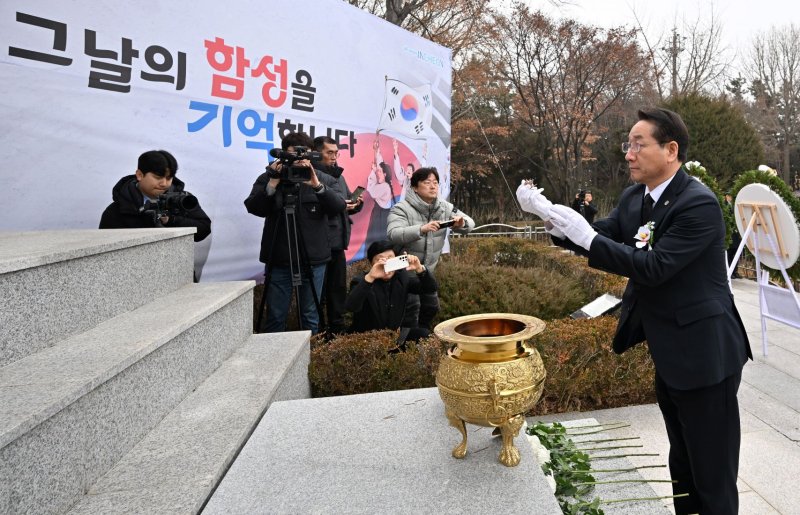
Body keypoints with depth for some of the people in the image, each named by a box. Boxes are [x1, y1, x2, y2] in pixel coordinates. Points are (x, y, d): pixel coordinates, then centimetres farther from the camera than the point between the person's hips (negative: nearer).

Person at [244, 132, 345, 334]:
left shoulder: (319, 178, 6)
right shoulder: (268, 178, 2)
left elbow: (338, 207, -7)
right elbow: (254, 208, -9)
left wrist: (316, 185, -21)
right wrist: (273, 182, -20)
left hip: (313, 260, 1)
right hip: (278, 260, -1)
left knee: (310, 317, 9)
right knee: (275, 317, 5)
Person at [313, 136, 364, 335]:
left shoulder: (338, 175, 21)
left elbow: (348, 202, 24)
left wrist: (356, 203, 2)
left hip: (338, 241, 9)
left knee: (338, 287, 15)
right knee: (318, 290, -3)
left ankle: (337, 329, 26)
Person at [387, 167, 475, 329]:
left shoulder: (444, 207, -1)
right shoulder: (402, 209, -19)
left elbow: (470, 223, 1)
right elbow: (393, 234, -35)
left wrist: (462, 223, -25)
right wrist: (422, 229, -49)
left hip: (427, 269, 7)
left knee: (431, 306, 15)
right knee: (412, 306, -16)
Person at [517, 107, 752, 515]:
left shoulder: (699, 204, -21)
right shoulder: (633, 198, 4)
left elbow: (653, 267, -27)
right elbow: (599, 240, 3)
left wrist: (585, 235, -28)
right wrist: (550, 215, -12)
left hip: (704, 352, -8)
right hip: (668, 351, 8)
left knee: (712, 466, 6)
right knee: (682, 459, 25)